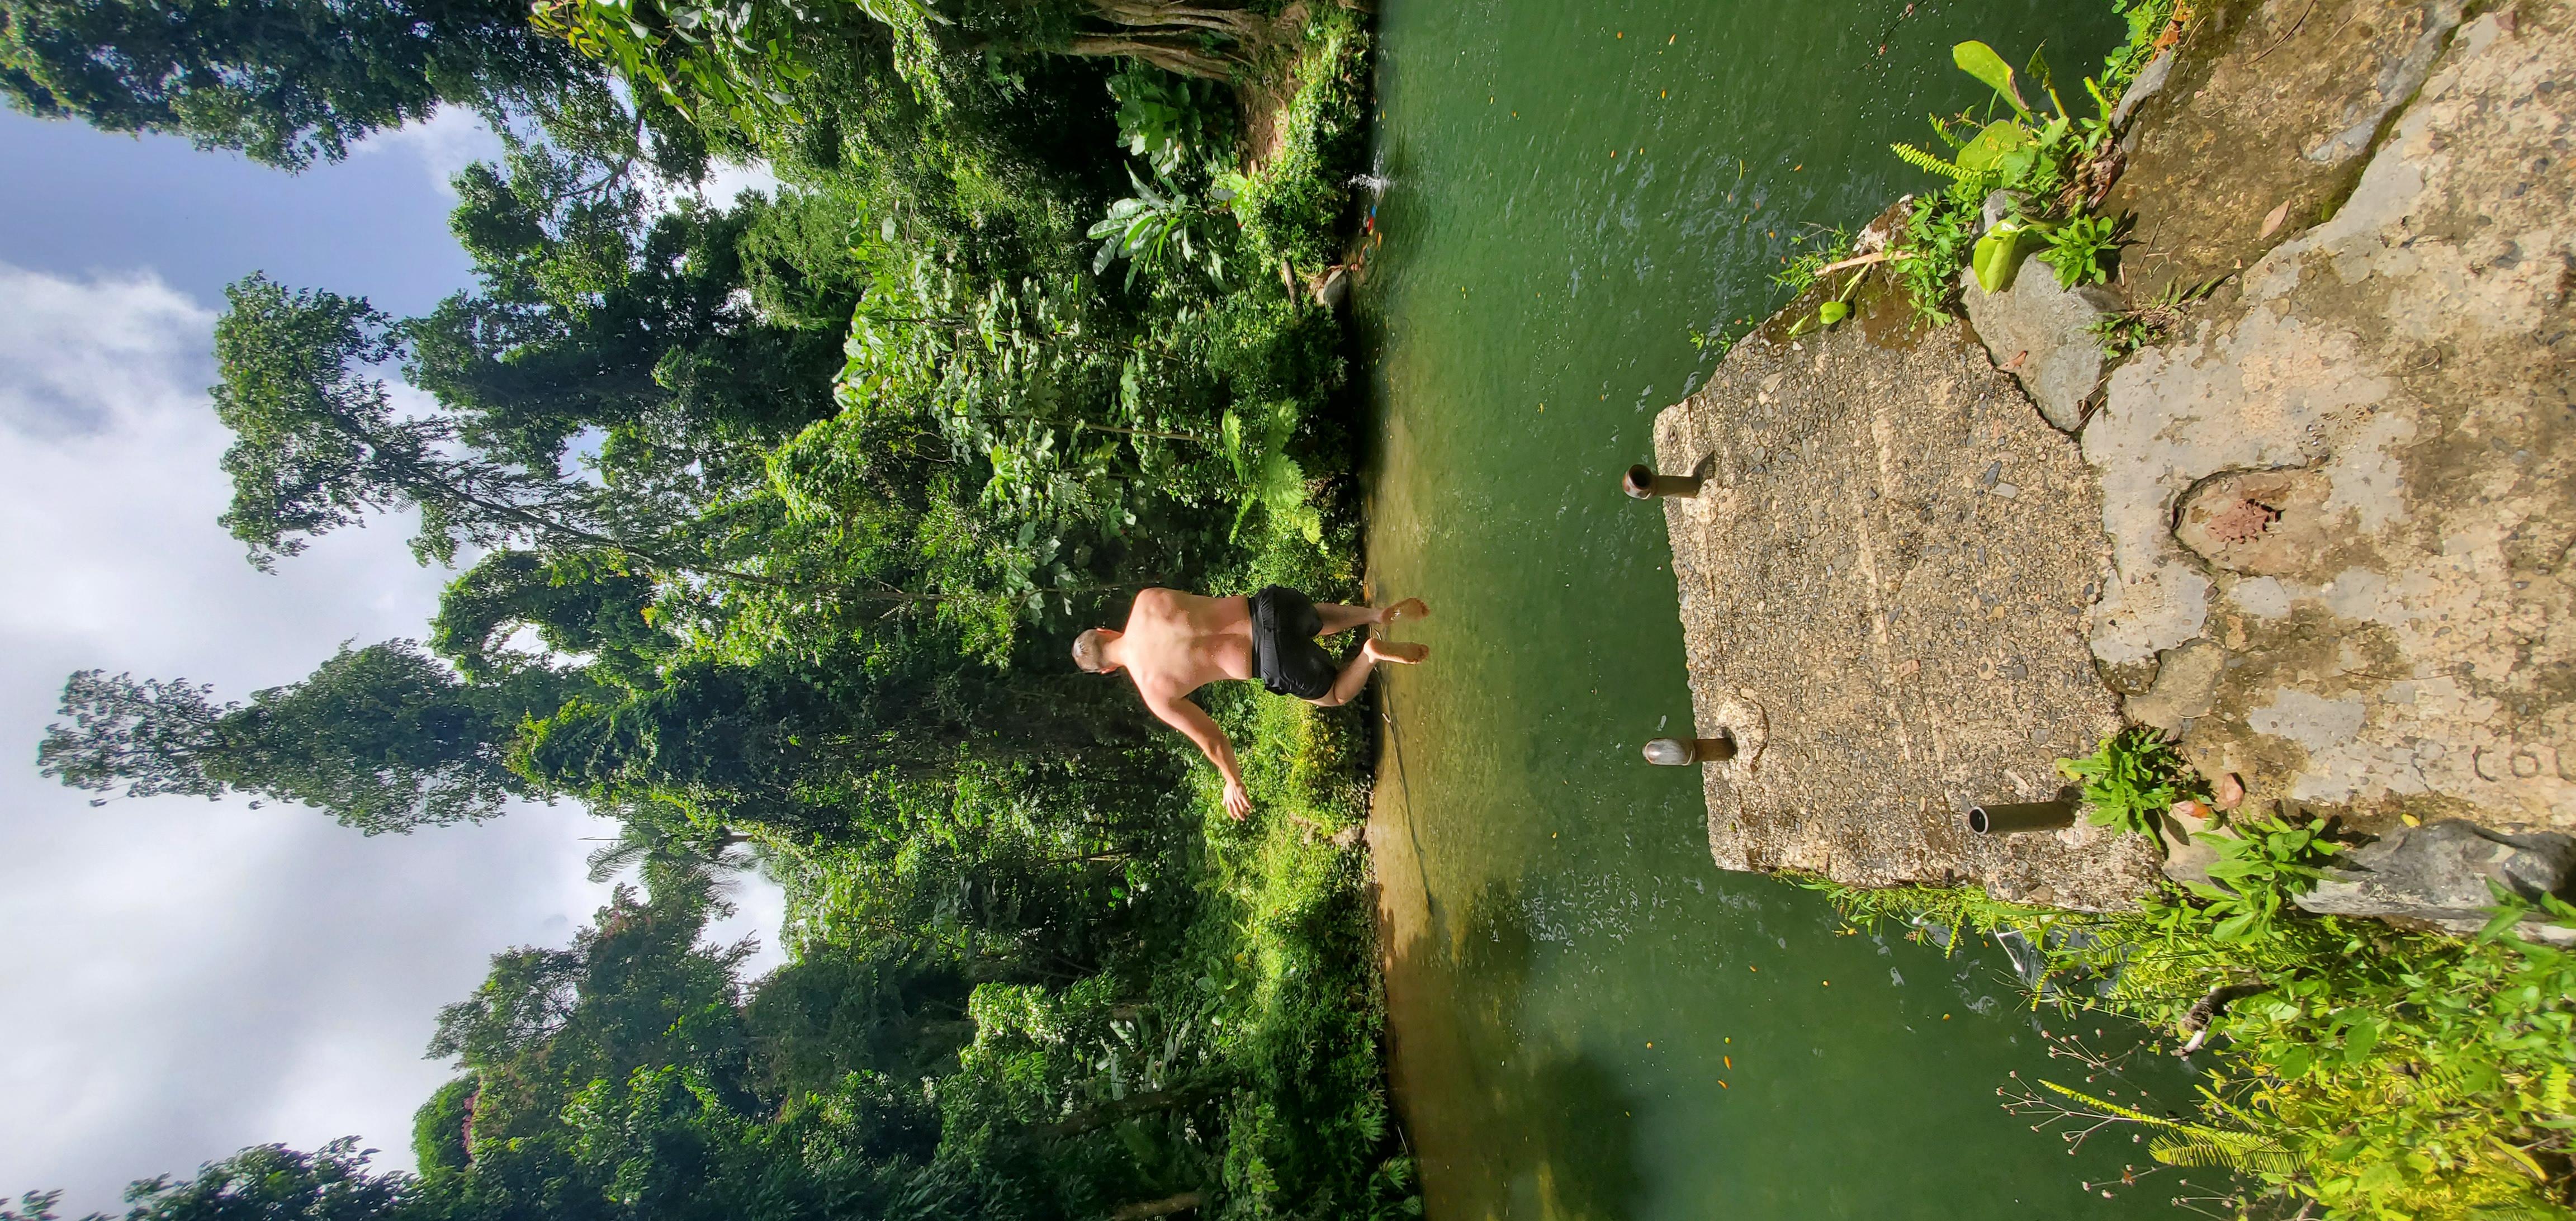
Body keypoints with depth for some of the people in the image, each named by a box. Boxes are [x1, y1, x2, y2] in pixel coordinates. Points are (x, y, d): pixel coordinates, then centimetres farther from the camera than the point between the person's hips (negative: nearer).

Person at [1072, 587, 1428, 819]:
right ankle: (1380, 614, 20)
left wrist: (1234, 783, 20)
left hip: (1280, 663, -5)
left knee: (1332, 695, 26)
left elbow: (1211, 738, 2)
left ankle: (1371, 653, -3)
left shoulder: (1154, 691, -5)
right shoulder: (1147, 600, 6)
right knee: (1315, 621, 42)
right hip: (1273, 601, 6)